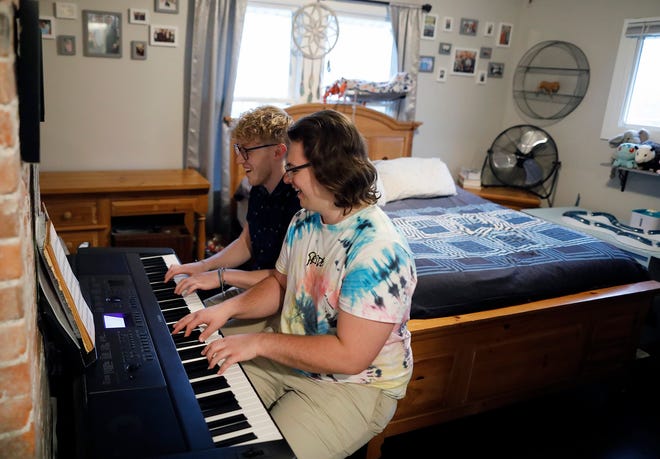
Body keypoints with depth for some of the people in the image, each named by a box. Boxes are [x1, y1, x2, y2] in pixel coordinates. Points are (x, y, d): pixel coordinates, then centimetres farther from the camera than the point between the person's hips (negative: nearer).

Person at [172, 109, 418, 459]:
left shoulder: (378, 250, -29)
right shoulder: (303, 221, -1)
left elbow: (349, 356, -29)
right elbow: (280, 284, 13)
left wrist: (261, 342, -25)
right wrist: (230, 307, -4)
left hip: (354, 385, -7)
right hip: (289, 356, 8)